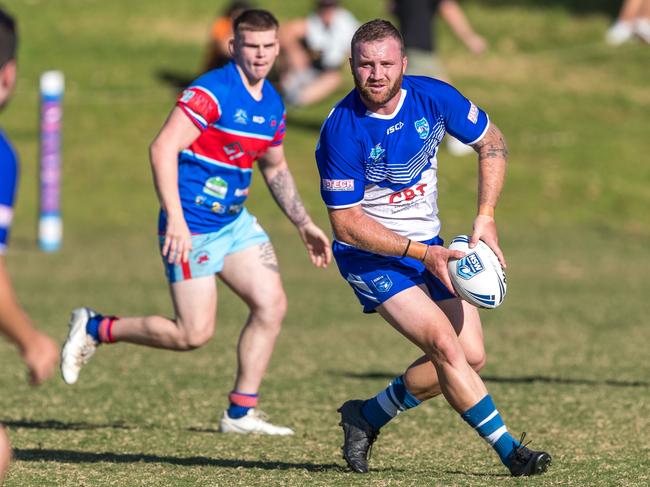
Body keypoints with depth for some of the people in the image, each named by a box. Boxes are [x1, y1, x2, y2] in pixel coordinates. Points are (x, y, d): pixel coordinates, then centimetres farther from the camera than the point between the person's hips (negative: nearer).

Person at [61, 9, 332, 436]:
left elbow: (275, 168, 24)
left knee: (272, 304, -5)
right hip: (192, 229, -8)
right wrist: (175, 219, -31)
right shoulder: (212, 91, -18)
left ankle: (241, 412, 5)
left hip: (235, 222, 8)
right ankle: (95, 328, 13)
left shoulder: (273, 104, 9)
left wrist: (304, 224, 20)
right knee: (195, 333, -7)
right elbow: (163, 149, -24)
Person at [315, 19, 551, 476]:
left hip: (429, 248, 6)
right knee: (444, 344, -22)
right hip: (370, 255, -6)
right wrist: (421, 253, -24)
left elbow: (492, 142, 5)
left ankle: (368, 416, 16)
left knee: (472, 356, -2)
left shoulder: (433, 97, -11)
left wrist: (486, 218, -6)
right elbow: (346, 222, -19)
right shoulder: (341, 130, -23)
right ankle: (508, 449, -12)